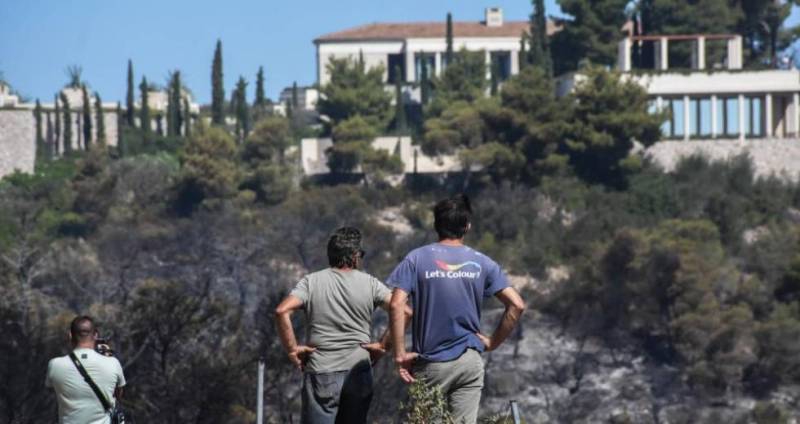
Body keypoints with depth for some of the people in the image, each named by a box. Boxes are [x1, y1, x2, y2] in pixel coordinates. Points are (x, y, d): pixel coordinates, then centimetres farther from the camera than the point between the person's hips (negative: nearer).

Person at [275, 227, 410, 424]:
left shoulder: (312, 282, 1)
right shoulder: (369, 283, 2)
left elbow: (282, 311, -14)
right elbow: (403, 311, -8)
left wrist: (292, 350, -4)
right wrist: (383, 346, 0)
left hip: (321, 373, -1)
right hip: (358, 373, 2)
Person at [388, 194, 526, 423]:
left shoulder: (417, 259, -3)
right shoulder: (481, 263, 3)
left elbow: (397, 305, -15)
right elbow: (516, 305, -3)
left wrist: (400, 354, -10)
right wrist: (493, 342, 6)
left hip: (430, 363, -2)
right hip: (470, 362, 2)